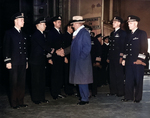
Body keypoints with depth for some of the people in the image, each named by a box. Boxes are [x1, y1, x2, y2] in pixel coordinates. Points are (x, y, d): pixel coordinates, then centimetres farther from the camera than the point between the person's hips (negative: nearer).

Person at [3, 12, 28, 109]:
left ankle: (21, 101, 17)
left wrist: (26, 61, 15)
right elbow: (6, 48, -7)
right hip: (14, 63, -6)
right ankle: (14, 103, 10)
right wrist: (8, 61, -12)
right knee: (14, 83, 1)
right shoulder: (9, 33, -2)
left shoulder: (23, 34, 16)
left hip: (22, 63, 6)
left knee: (22, 82, 7)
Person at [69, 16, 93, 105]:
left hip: (82, 61, -9)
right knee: (80, 80, 13)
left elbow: (87, 47, -17)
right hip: (77, 61, 9)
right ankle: (84, 98, 22)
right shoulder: (77, 33, 16)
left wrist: (81, 57, -18)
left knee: (82, 81, -4)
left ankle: (85, 99, 4)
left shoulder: (84, 33, -12)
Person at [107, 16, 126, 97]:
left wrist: (121, 57, -16)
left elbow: (123, 45, -10)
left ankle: (120, 92, 3)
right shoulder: (112, 33, 19)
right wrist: (108, 57, 14)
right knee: (112, 74, 9)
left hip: (118, 57, -7)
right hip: (112, 57, 7)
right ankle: (113, 91, 16)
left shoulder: (122, 33, -3)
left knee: (119, 74, -3)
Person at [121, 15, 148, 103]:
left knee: (138, 80, 0)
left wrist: (140, 59, -15)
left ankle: (138, 98, 8)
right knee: (128, 79, 6)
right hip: (129, 61, 6)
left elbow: (144, 47, -8)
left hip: (138, 61, -6)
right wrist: (124, 59, 14)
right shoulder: (129, 35, 19)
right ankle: (128, 96, 13)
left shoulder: (142, 33, -1)